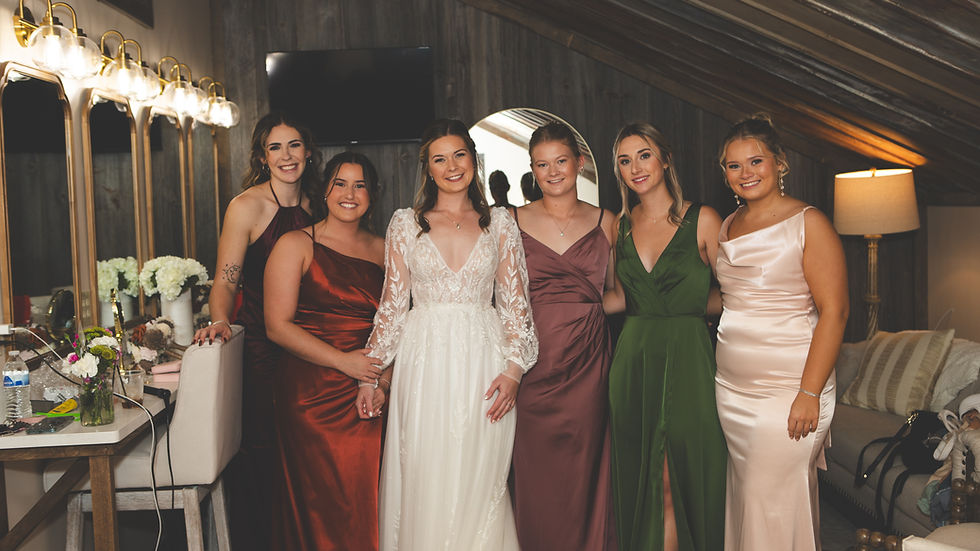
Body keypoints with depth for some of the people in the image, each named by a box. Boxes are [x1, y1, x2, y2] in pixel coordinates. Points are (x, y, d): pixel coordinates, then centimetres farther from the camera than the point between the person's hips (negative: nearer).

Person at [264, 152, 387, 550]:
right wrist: (343, 361, -14)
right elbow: (278, 326, -7)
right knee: (320, 503, -3)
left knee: (366, 501, 4)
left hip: (371, 399, 3)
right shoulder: (296, 245, 1)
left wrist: (378, 382, -7)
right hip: (312, 395, -3)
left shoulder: (383, 251, 12)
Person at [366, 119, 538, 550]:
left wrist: (514, 369, -5)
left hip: (483, 364, 0)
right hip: (424, 364, 0)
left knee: (478, 482, 4)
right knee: (423, 480, 3)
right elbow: (392, 304, 7)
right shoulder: (405, 224, 6)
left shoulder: (499, 224, 6)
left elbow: (515, 303, 5)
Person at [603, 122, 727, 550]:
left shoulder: (701, 219, -3)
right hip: (633, 359, 4)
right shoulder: (621, 225, 10)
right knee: (638, 475, 9)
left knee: (679, 479, -3)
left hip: (686, 358, -4)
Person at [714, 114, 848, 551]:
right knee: (742, 496, 12)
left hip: (786, 389, -6)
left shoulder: (808, 223, -7)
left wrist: (809, 394, -18)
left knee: (775, 502, -2)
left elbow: (833, 311, -13)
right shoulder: (727, 226, 12)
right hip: (730, 389, 6)